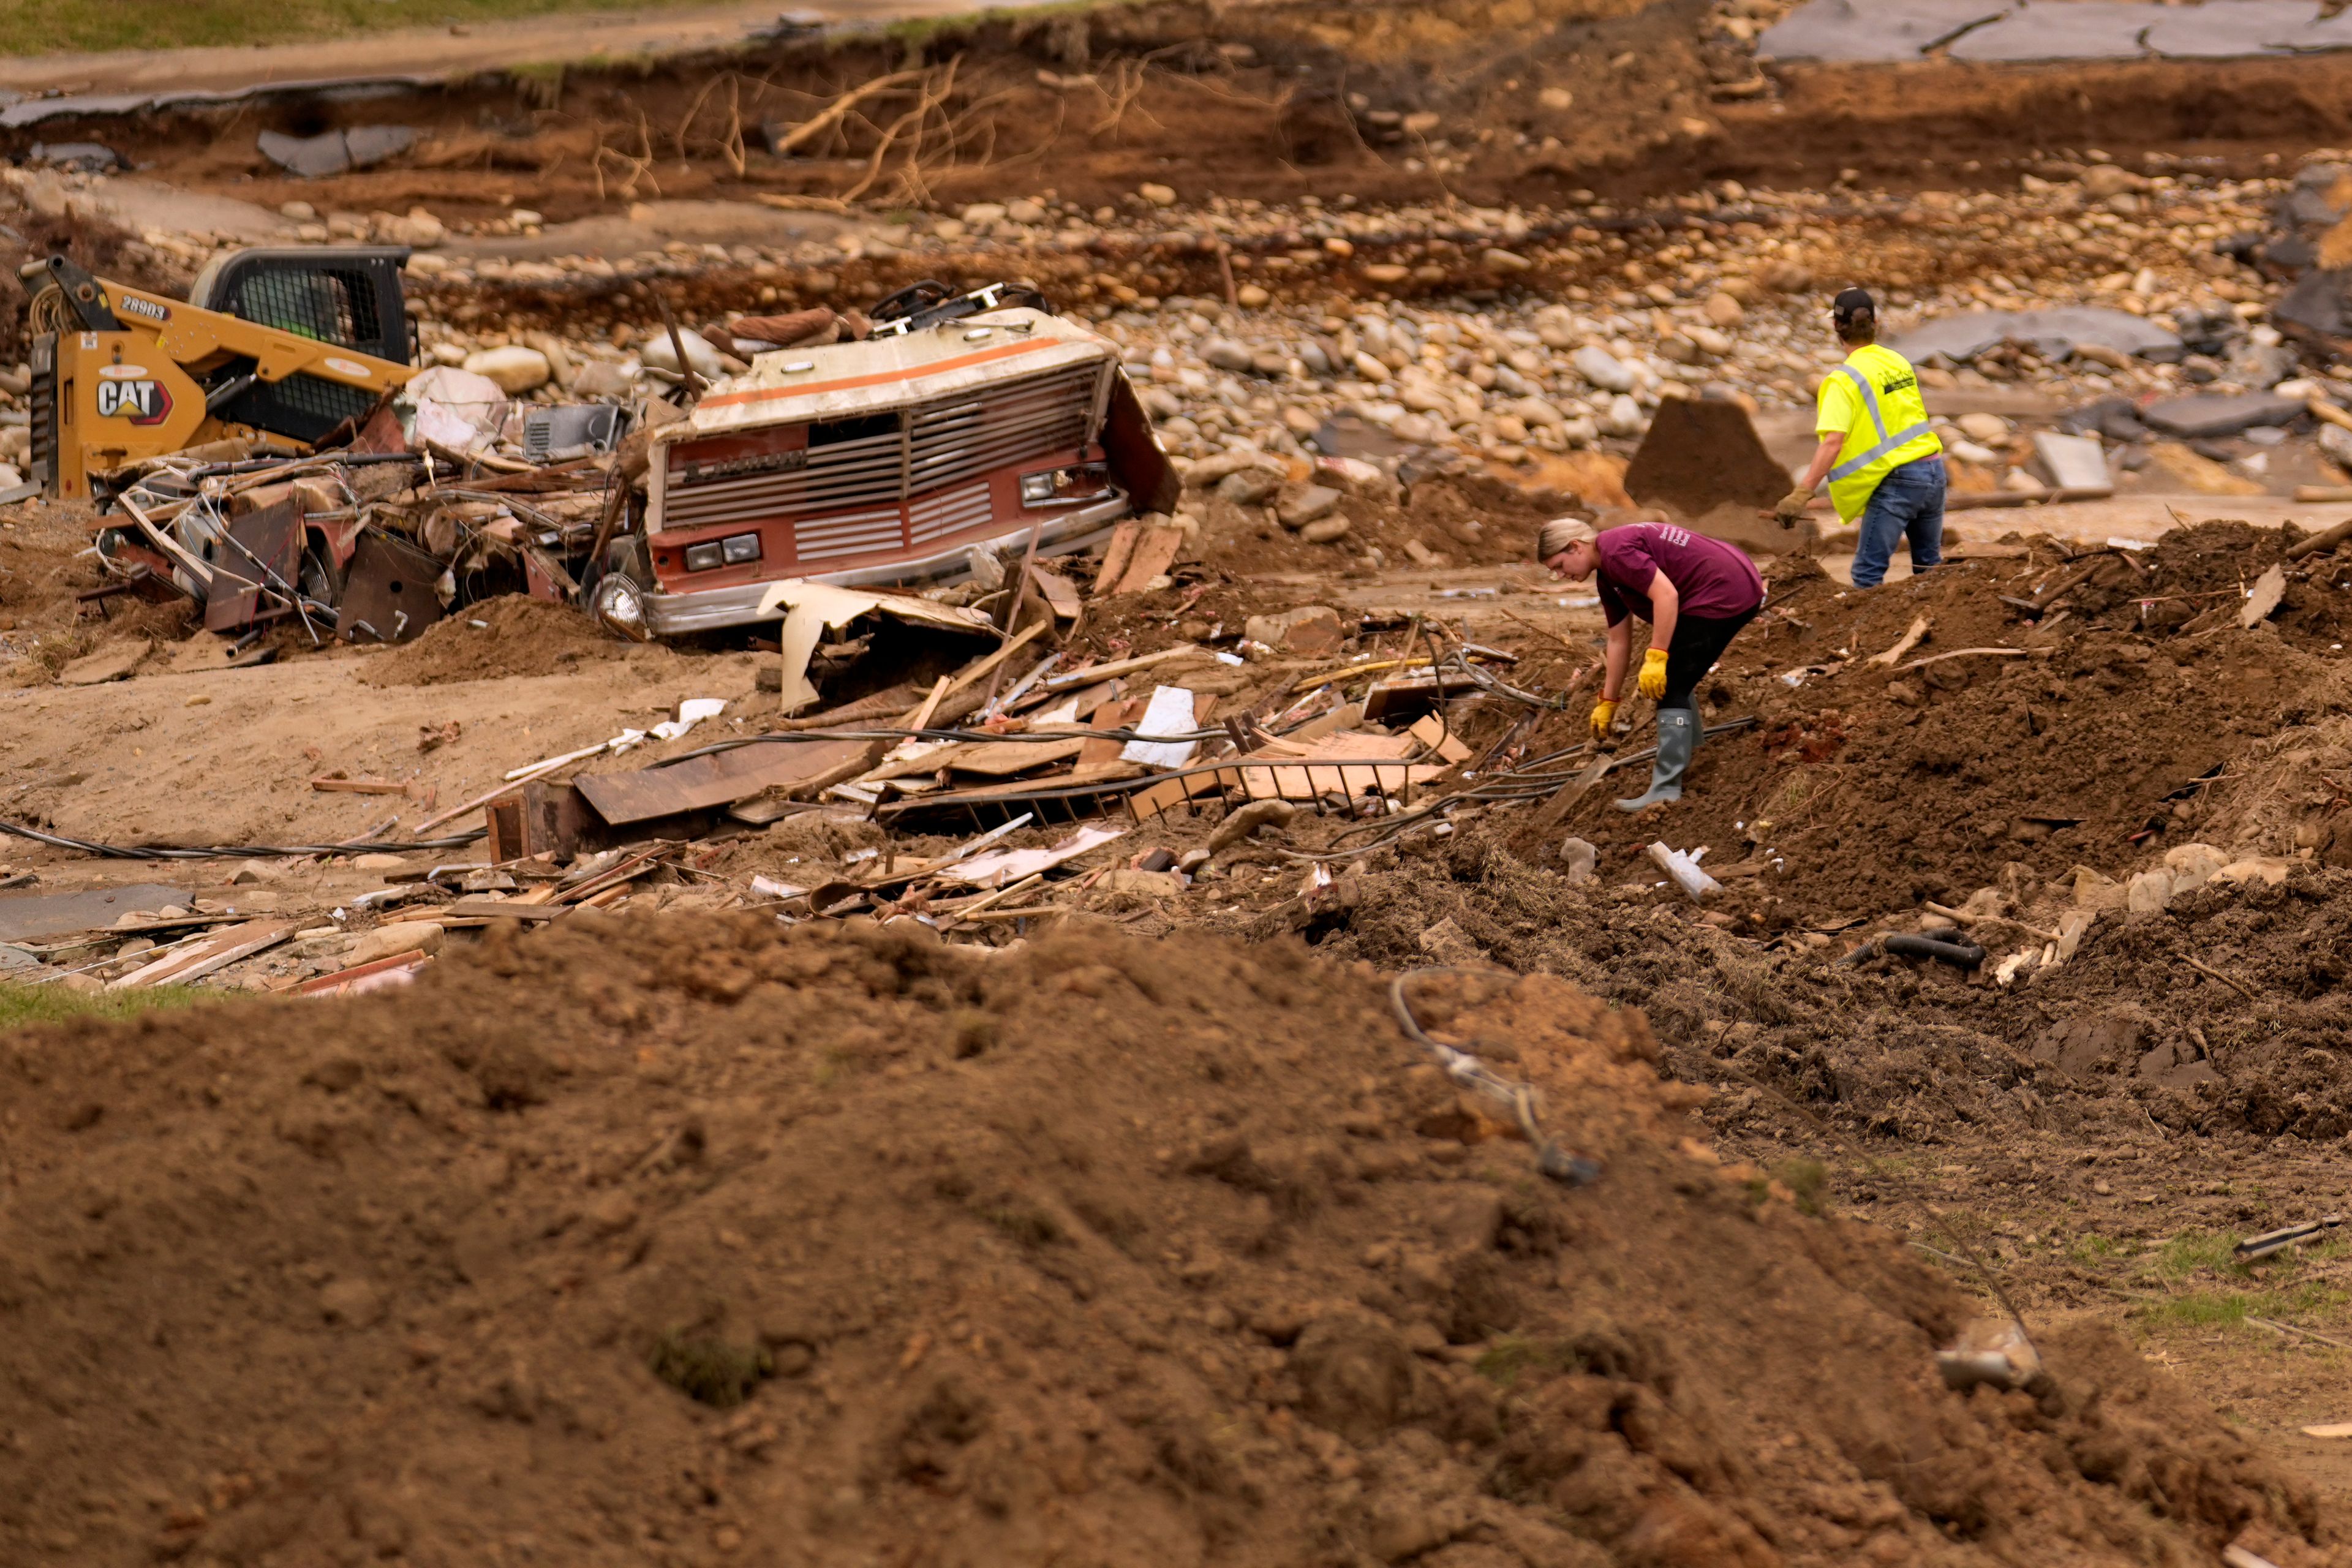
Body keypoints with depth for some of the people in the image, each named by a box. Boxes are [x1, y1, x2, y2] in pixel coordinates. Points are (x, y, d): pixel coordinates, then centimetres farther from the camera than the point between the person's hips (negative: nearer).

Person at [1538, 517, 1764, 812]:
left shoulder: (1616, 551, -14)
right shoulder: (1608, 577, 17)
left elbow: (1666, 594, -23)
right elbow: (1619, 641, 23)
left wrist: (1656, 658, -22)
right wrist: (1607, 703, 27)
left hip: (1722, 595, -11)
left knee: (1671, 686, -10)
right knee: (1675, 678, 26)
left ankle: (1666, 791, -12)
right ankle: (1686, 757, 37)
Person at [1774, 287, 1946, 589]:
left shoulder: (1845, 380, -12)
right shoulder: (1898, 361, 9)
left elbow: (1833, 442, -23)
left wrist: (1802, 493, -28)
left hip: (1897, 483, -7)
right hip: (1934, 471, 7)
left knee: (1868, 573, -4)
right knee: (1929, 567, 19)